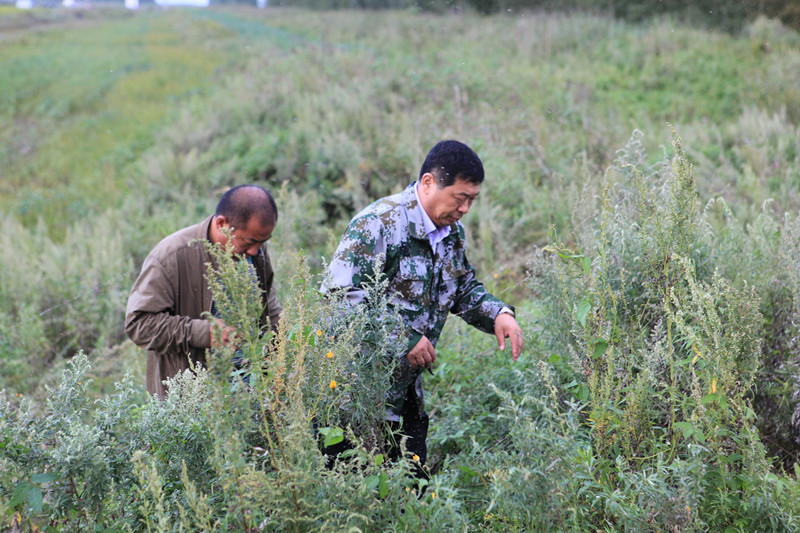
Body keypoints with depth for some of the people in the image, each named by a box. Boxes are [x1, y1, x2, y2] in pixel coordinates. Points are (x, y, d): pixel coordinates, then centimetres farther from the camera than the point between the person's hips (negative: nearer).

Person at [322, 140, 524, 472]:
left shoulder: (453, 233, 10)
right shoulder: (378, 224, -17)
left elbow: (465, 289, 24)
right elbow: (340, 294, -23)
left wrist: (498, 313, 2)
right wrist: (404, 338, -21)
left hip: (407, 393, 8)